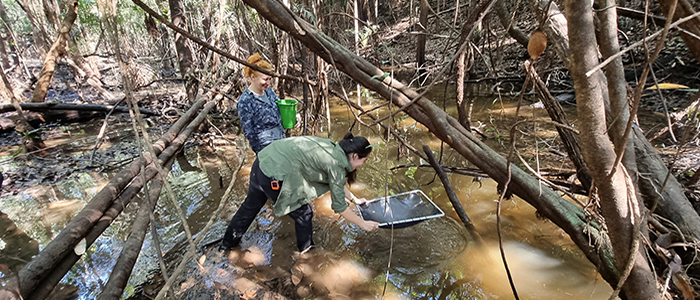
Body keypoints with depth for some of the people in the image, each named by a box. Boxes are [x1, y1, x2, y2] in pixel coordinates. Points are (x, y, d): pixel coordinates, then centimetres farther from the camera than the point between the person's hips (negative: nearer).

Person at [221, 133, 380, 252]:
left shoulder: (332, 147, 13)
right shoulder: (337, 164, -10)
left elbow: (337, 183, 28)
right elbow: (339, 207, -4)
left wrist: (354, 199, 37)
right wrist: (363, 224, 8)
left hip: (263, 160, 9)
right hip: (274, 176, -9)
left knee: (250, 206, 29)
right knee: (303, 214, 12)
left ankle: (227, 244, 53)